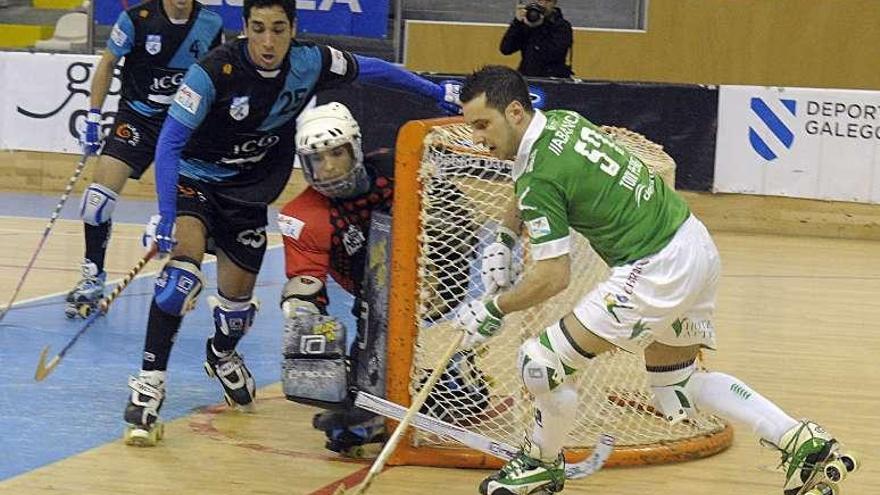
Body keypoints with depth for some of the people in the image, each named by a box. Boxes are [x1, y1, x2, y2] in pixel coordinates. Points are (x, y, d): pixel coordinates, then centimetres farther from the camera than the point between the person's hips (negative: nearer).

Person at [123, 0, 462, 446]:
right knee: (185, 257, -30)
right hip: (194, 178, -4)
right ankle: (150, 382, -27)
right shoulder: (215, 72, -27)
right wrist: (167, 219, -37)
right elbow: (169, 144, -28)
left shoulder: (310, 63, -14)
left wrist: (439, 94, 10)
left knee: (237, 299, 10)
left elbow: (369, 70, 4)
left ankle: (222, 356, 47)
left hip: (249, 192, 4)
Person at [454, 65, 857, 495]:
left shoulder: (538, 176, -18)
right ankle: (804, 443, 21)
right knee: (675, 388, 24)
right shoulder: (563, 121, 8)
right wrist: (503, 238, 21)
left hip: (656, 272, -10)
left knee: (543, 360, -5)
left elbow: (553, 276, -16)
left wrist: (493, 309, -4)